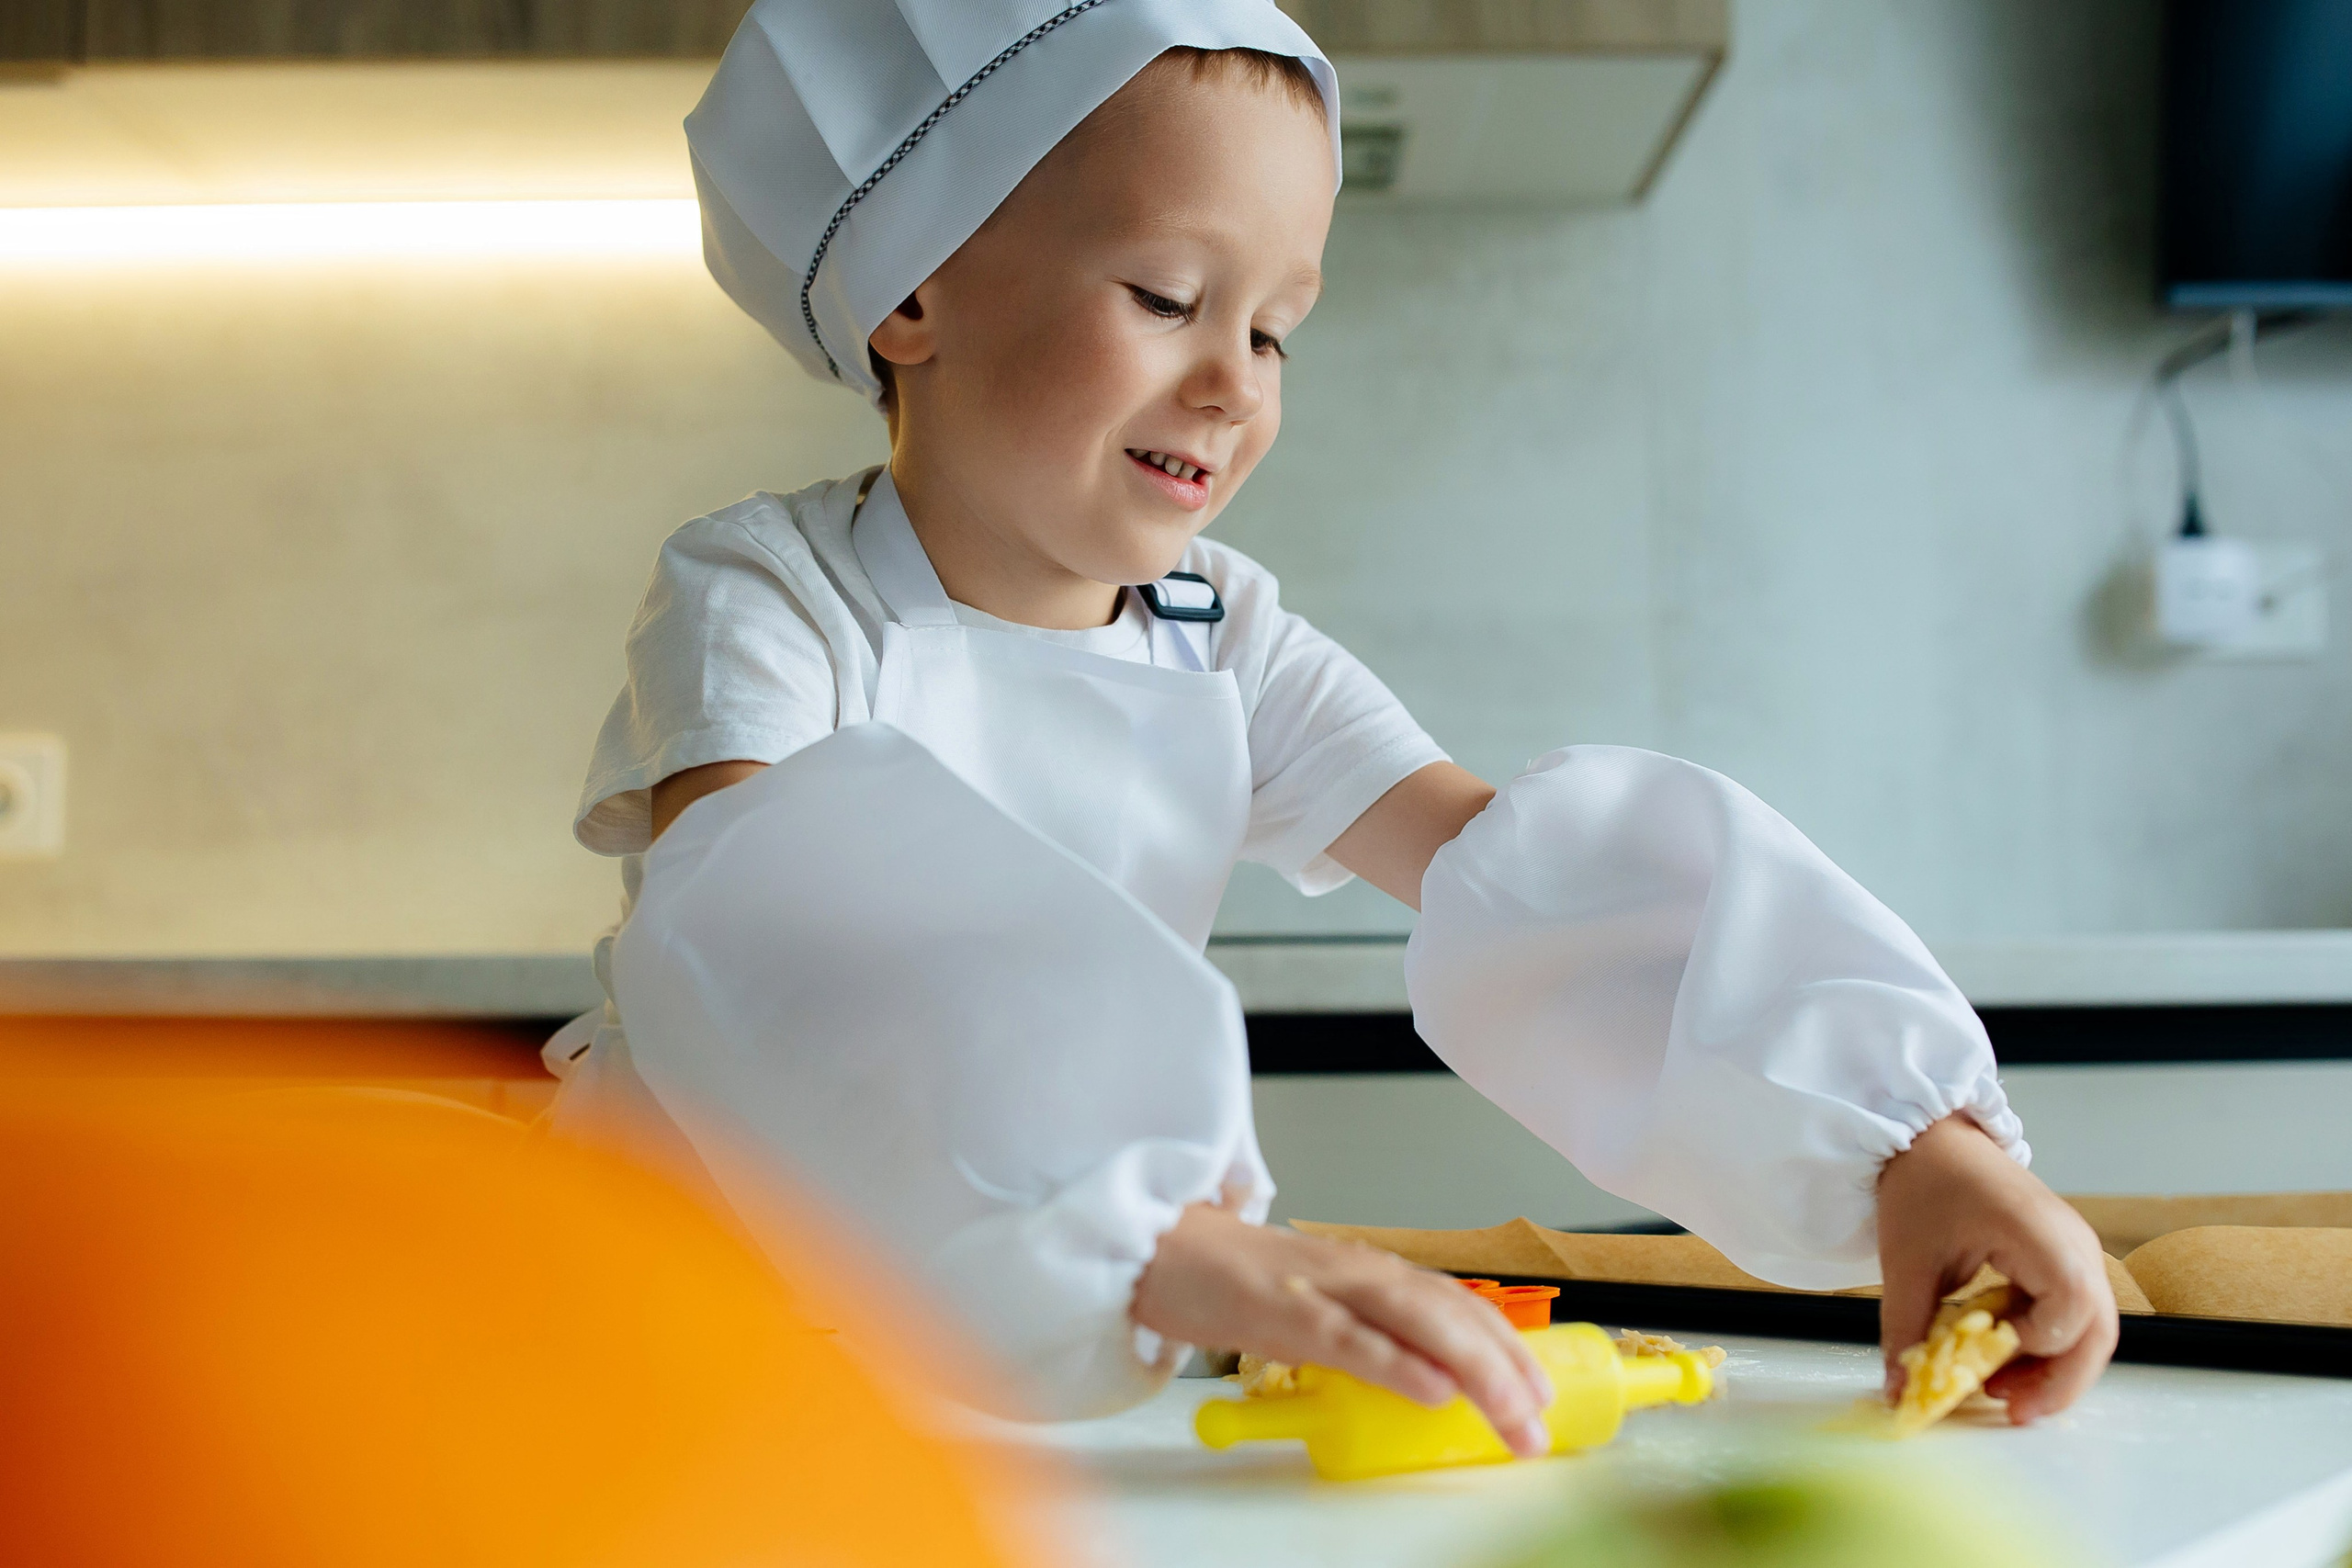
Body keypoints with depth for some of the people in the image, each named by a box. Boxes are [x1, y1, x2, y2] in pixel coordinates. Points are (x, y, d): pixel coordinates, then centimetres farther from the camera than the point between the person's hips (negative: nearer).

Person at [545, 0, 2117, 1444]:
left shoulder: (1227, 652, 2)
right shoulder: (768, 603, -12)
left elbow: (1524, 874, -8)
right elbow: (768, 956, -31)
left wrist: (1902, 1138, -23)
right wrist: (1179, 1249, -46)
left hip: (1066, 1374, 4)